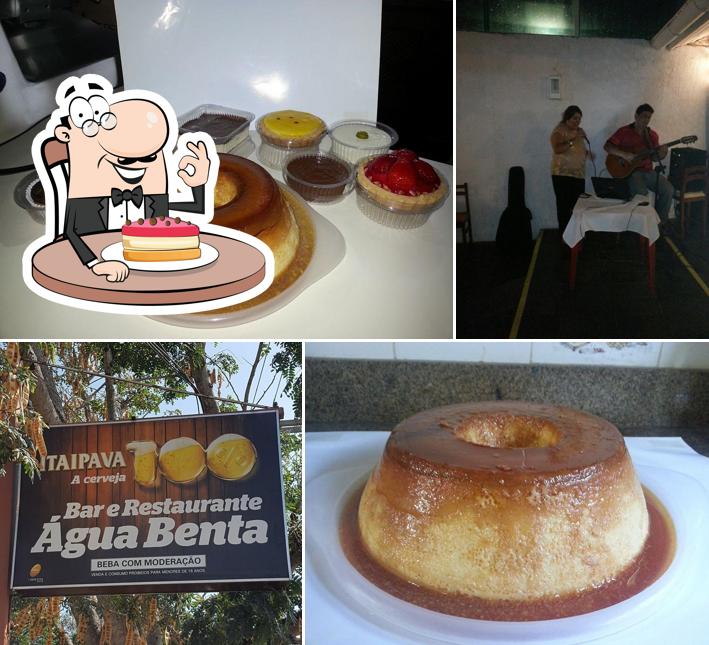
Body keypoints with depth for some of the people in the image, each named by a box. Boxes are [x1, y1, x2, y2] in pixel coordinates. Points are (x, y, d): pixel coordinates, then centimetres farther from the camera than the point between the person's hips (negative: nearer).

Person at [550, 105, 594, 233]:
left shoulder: (580, 130, 17)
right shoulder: (559, 130, -6)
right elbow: (557, 149, -19)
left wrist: (587, 152, 8)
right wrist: (572, 140, -21)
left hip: (579, 174, 7)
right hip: (563, 174, -7)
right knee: (565, 205, -9)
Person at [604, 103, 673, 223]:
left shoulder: (652, 135, 14)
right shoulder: (624, 131, 0)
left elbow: (653, 157, 15)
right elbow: (607, 147, -8)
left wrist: (661, 154, -8)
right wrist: (624, 154, -20)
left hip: (648, 171, 5)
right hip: (630, 171, -5)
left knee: (668, 189, -15)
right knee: (641, 192, -33)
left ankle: (660, 222, -2)